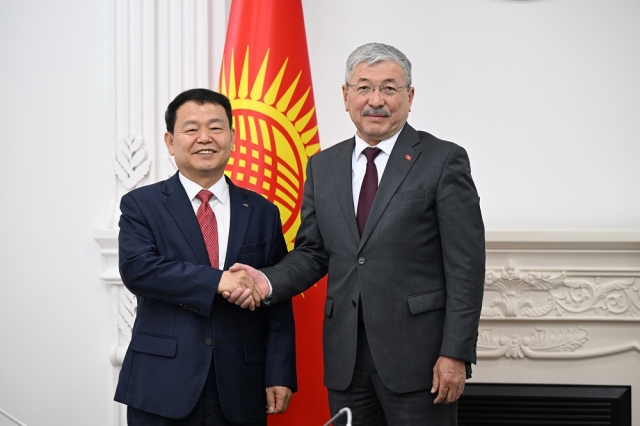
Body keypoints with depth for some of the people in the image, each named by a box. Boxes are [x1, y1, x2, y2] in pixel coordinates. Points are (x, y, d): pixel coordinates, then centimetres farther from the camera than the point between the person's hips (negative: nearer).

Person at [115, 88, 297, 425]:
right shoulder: (141, 205, 4)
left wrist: (279, 376, -3)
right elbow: (137, 269, -13)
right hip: (163, 387, -2)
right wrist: (217, 280, -20)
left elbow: (278, 304, 6)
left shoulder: (262, 212, 9)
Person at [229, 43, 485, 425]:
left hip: (417, 357, -4)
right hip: (346, 359, 5)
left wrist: (455, 354, -12)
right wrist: (269, 281, -7)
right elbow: (312, 251, 13)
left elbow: (466, 267, -7)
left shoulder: (444, 161, -4)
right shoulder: (323, 167, 12)